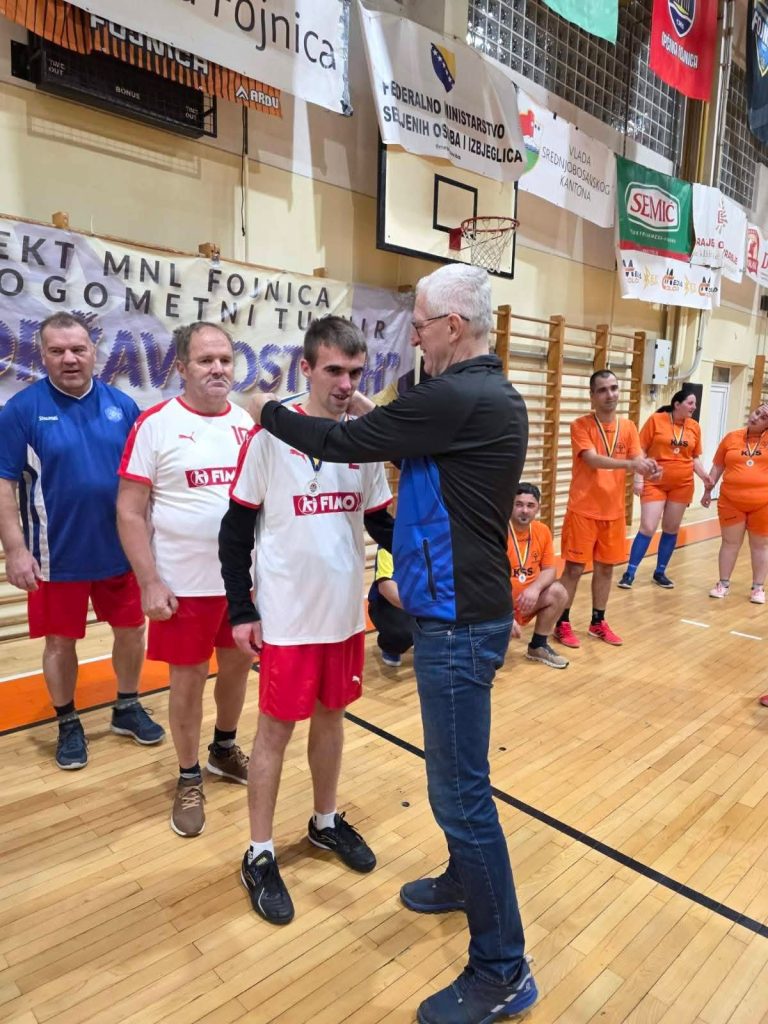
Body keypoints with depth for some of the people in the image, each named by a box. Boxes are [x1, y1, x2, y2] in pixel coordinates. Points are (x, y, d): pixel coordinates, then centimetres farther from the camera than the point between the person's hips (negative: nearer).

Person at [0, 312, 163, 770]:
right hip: (58, 556, -2)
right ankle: (69, 725, 33)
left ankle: (128, 708, 36)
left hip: (120, 550, 3)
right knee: (61, 642, 12)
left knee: (131, 629, 14)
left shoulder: (122, 405, -1)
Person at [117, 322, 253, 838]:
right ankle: (189, 779, 31)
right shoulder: (155, 424, -9)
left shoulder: (251, 422, 3)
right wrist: (150, 583, -14)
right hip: (184, 584, -4)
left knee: (237, 665, 18)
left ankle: (225, 749, 44)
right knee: (188, 679, 10)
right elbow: (130, 511, -9)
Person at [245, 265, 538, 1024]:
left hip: (457, 621, -10)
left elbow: (342, 442, -14)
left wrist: (267, 413, 1)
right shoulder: (492, 394, 11)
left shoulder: (454, 398, -20)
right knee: (457, 774, 24)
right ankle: (465, 880, 44)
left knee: (460, 789, 1)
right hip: (466, 607, 10)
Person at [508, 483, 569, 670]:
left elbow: (550, 570, 3)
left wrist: (535, 588, -20)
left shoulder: (543, 531, -1)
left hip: (525, 599, 7)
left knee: (558, 593, -13)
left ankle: (538, 647, 8)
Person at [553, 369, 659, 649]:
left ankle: (598, 622, 28)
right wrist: (630, 463, -36)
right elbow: (592, 459, -22)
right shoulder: (580, 425, -9)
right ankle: (562, 623, 14)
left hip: (614, 511, 5)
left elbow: (637, 461, 1)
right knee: (574, 568, 0)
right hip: (583, 510, -5)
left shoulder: (628, 427, 7)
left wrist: (649, 468, -23)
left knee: (606, 568, 13)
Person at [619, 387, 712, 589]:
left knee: (671, 529, 10)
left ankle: (660, 572, 23)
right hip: (655, 483, -4)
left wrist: (704, 476, -7)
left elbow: (695, 458, 11)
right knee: (648, 528, -7)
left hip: (682, 485, 4)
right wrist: (638, 479, -12)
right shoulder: (656, 420, -8)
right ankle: (630, 573, 2)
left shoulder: (694, 427, 4)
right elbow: (641, 451, -7)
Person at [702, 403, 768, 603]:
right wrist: (708, 490, 8)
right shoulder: (732, 437, 5)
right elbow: (717, 466, 10)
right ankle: (724, 583, 21)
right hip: (731, 501, 1)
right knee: (730, 542, 9)